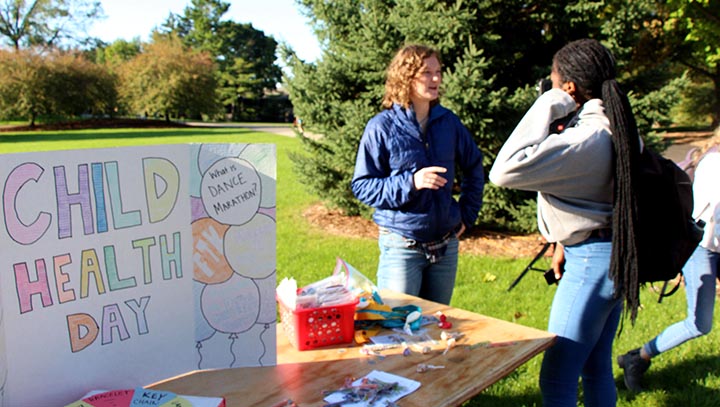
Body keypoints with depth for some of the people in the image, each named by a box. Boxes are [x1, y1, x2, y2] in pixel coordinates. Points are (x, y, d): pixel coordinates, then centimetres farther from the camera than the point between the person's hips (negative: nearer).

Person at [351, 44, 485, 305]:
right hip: (401, 247, -4)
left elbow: (474, 166, 18)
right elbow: (361, 186, -10)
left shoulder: (448, 121, 4)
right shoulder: (382, 126, -9)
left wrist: (467, 215, 11)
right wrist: (411, 182, -22)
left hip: (446, 244, 5)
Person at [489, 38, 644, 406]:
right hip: (612, 254, 10)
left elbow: (504, 172, -29)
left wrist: (544, 110, -21)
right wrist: (566, 243, 22)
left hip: (592, 259, -10)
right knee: (596, 368, 21)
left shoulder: (586, 138, -24)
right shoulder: (615, 126, 7)